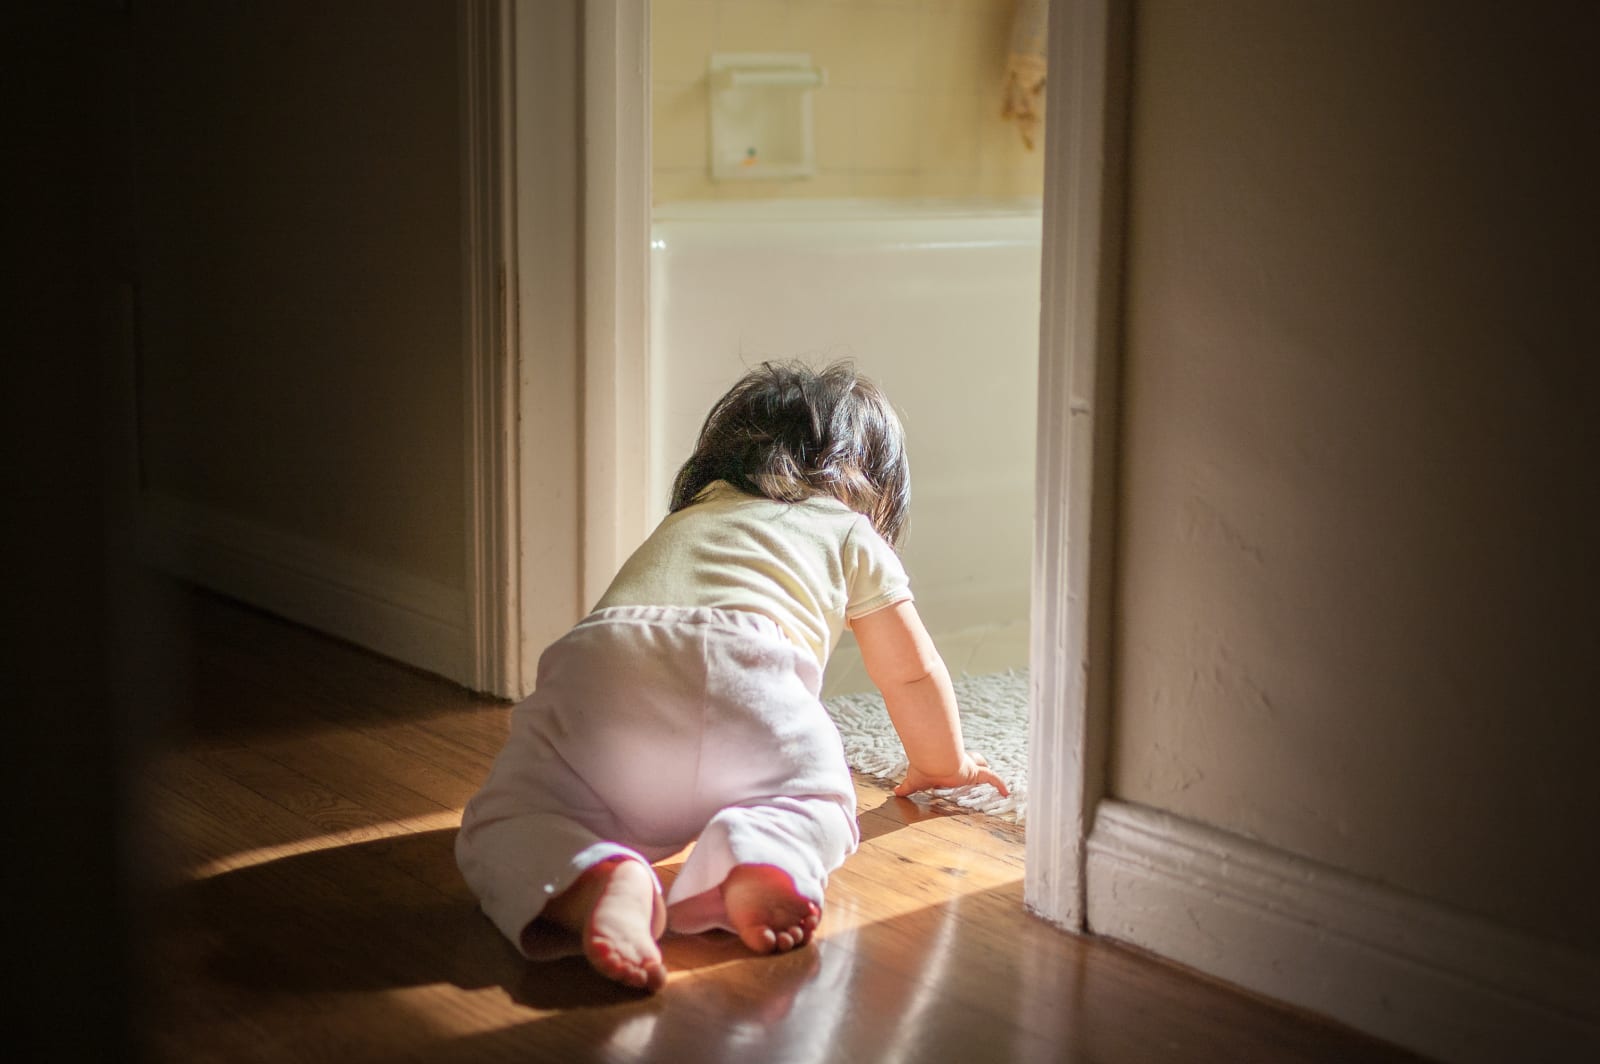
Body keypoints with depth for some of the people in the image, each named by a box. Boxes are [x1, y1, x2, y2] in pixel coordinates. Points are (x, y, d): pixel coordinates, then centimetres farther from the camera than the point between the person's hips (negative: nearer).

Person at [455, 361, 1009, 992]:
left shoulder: (685, 520, 44)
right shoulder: (850, 535, 32)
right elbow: (912, 675, 39)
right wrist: (943, 765, 59)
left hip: (596, 666, 3)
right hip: (742, 679, -2)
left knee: (504, 824, 13)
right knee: (816, 799, 21)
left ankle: (595, 883, -21)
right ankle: (765, 862, -14)